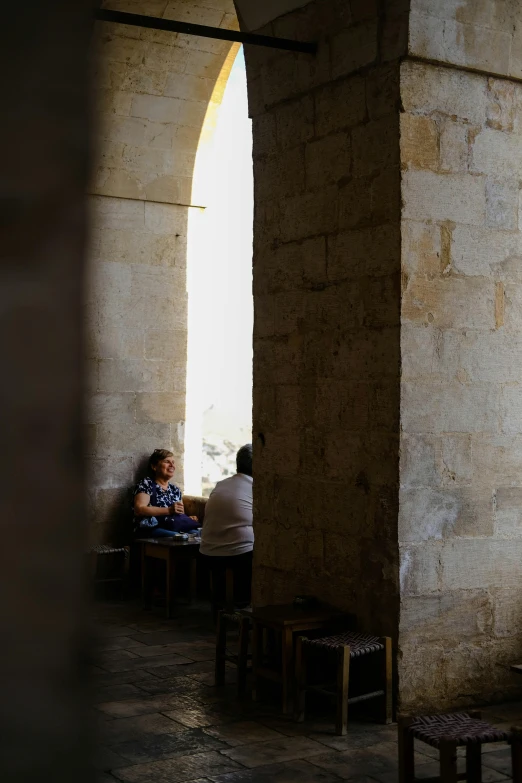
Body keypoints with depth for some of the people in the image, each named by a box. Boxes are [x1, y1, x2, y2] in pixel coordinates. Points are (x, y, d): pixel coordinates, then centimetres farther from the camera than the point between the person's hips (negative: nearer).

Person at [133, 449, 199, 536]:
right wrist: (169, 510, -16)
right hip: (152, 528, -6)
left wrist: (189, 519, 4)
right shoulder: (146, 484, 7)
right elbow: (139, 510, -9)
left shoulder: (175, 489, 27)